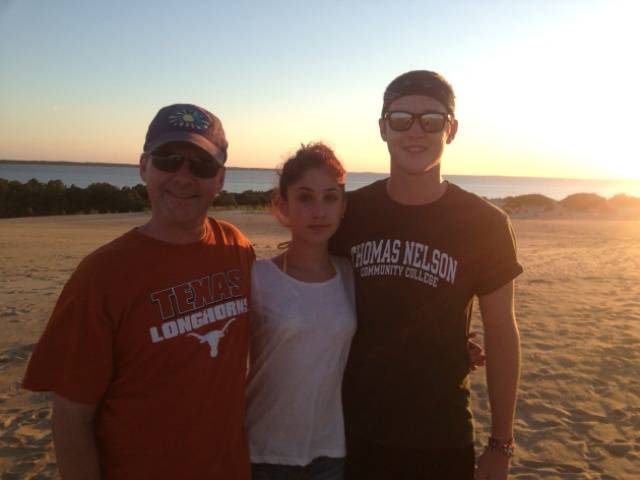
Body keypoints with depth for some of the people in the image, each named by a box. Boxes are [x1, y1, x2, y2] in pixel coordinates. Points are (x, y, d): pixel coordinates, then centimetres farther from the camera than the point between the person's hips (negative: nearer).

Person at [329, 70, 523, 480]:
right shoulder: (350, 213, -5)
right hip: (354, 432, 1)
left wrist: (501, 446, -1)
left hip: (443, 443, -1)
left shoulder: (485, 224, -9)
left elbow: (501, 334, -3)